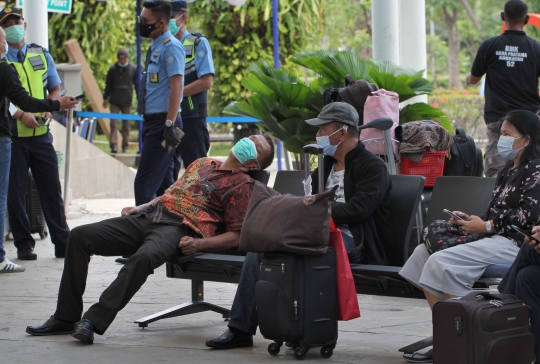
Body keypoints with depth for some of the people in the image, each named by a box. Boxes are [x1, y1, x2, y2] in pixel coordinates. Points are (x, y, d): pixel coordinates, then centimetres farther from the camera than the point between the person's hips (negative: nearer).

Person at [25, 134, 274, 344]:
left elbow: (235, 236, -3)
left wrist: (199, 244, -17)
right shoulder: (203, 163, 29)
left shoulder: (241, 184, 5)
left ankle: (94, 321, -39)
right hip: (149, 215, 7)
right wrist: (139, 208, 17)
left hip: (179, 228, -7)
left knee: (144, 257, -41)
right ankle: (65, 318, -7)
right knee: (80, 236, -9)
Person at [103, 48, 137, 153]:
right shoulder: (113, 69, 3)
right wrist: (105, 98, 11)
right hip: (114, 101, 0)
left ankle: (125, 146, 12)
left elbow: (137, 85, 9)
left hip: (127, 102, 0)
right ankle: (114, 146, -8)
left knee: (126, 125, 4)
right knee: (114, 124, -7)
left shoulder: (133, 69, 2)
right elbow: (108, 85, 11)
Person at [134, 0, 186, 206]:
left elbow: (177, 86, -20)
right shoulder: (155, 47, 16)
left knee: (144, 183, -11)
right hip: (152, 121, 10)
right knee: (164, 183, 13)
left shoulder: (170, 47, -13)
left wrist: (169, 125, -24)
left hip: (162, 122, -10)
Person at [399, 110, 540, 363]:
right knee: (424, 251, -1)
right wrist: (469, 219, 4)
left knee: (443, 262, -25)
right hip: (494, 238, 10)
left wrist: (486, 226, -14)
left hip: (514, 242, -10)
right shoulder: (509, 170, 22)